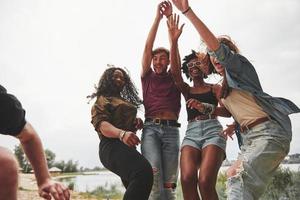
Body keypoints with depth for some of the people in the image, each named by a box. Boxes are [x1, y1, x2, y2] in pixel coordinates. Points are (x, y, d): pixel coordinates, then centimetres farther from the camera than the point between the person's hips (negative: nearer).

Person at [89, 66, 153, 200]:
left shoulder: (125, 101, 28)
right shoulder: (102, 99, 3)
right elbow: (101, 124, -14)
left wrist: (137, 123, 9)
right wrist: (121, 134, -35)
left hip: (127, 147, 10)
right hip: (113, 145, -9)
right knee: (143, 172, -35)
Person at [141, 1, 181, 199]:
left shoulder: (174, 77, 18)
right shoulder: (147, 76, 16)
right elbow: (147, 47, 7)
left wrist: (170, 18, 6)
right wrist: (158, 17, 5)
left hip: (171, 129, 1)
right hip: (151, 128, -1)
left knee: (169, 181, -3)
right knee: (153, 170, -24)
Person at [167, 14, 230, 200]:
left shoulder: (215, 88, 16)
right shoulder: (187, 90, 20)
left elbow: (228, 112, 2)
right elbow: (175, 71, 1)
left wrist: (204, 107, -16)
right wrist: (174, 41, -10)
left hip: (213, 131, -2)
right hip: (191, 133, 2)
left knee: (206, 182, -25)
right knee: (187, 179, -24)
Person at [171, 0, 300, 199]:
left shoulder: (240, 65, 0)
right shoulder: (224, 87, 23)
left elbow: (216, 46, -18)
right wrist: (234, 126, 12)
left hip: (269, 132, -9)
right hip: (249, 137, 9)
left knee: (237, 175, -27)